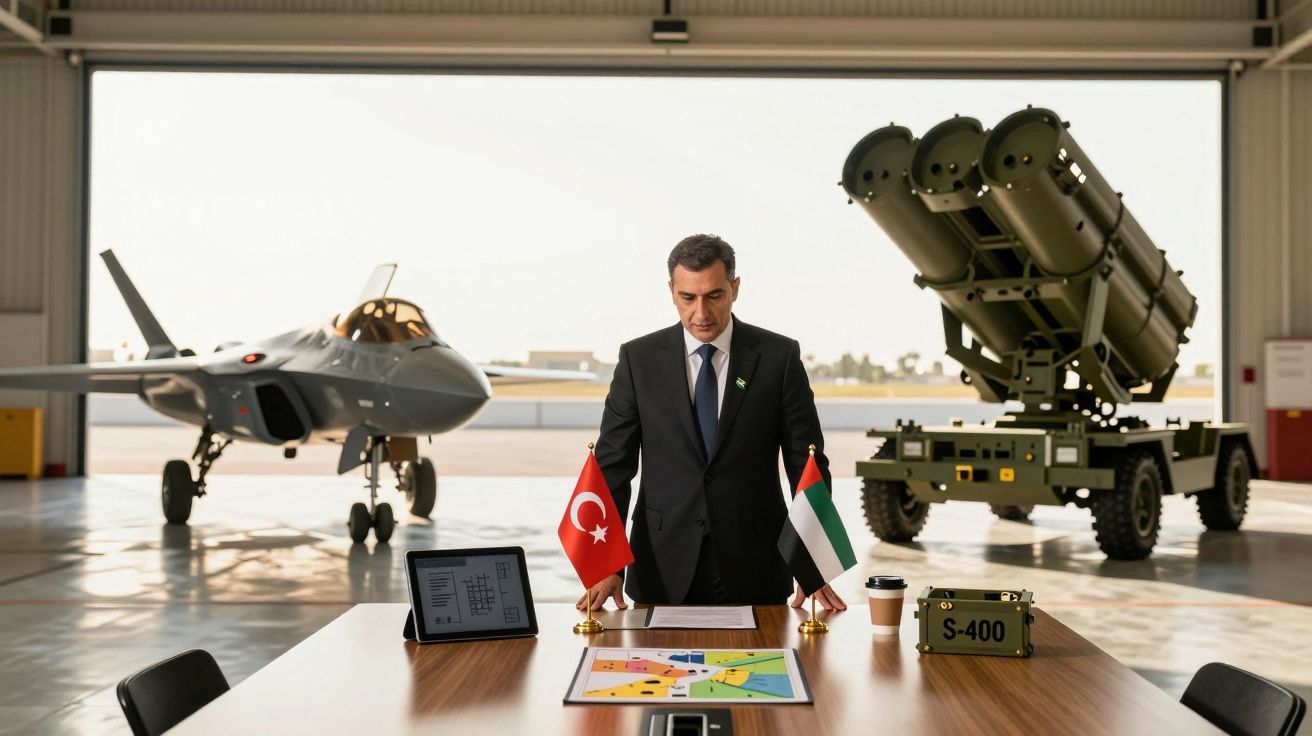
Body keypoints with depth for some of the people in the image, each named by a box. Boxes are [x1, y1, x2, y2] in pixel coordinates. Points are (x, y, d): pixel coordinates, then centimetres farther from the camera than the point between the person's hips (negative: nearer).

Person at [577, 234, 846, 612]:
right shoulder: (638, 358, -1)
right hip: (662, 571, 1)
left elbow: (807, 465, -1)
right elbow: (613, 466, -1)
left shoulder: (779, 356, -2)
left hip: (753, 571, 0)